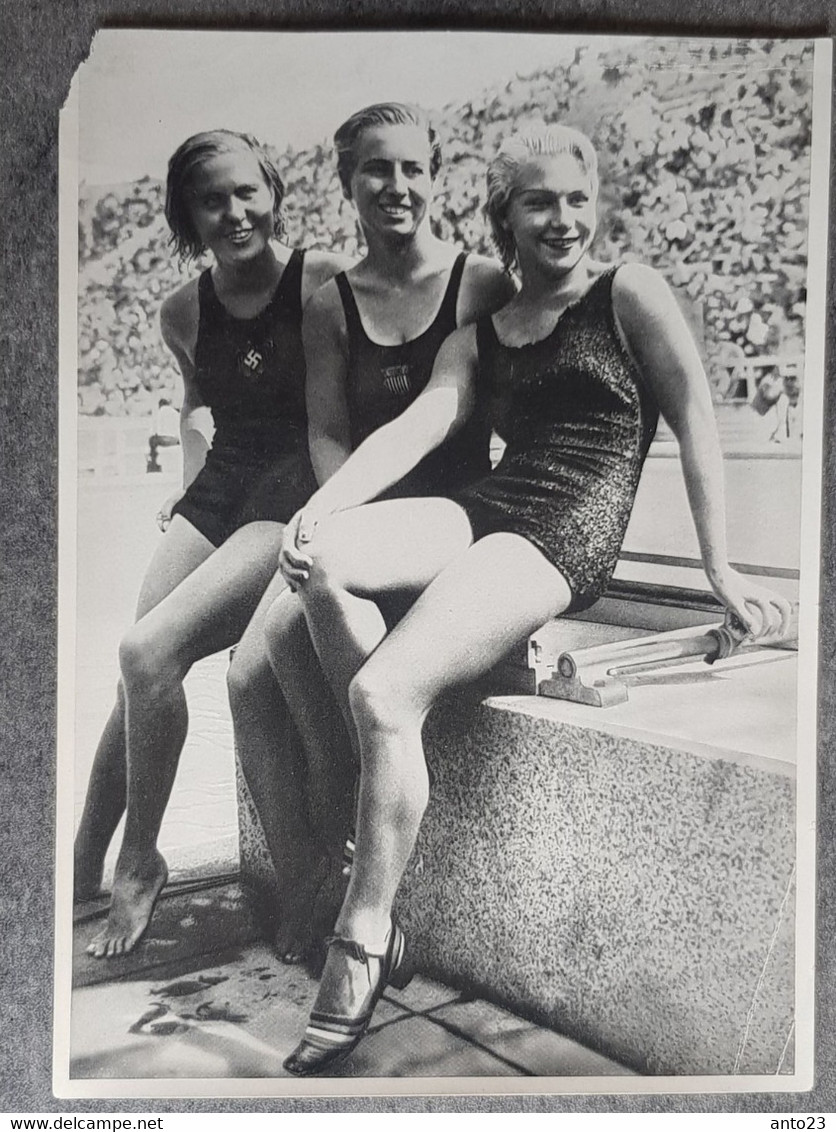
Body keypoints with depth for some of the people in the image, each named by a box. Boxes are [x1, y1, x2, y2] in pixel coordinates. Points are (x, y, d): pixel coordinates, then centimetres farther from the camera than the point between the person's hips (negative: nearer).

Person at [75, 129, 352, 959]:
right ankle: (84, 864, 15)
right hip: (217, 487, 6)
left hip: (298, 494, -6)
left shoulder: (326, 281, -10)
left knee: (148, 651, -20)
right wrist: (190, 481, 17)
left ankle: (139, 865, 0)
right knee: (139, 673, -3)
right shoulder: (184, 312, 8)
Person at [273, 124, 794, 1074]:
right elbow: (418, 426, 6)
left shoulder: (630, 293, 7)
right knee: (314, 557, -25)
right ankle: (384, 764, -10)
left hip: (568, 533, -5)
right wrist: (321, 505, -13)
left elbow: (696, 423, 4)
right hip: (483, 509, 6)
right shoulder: (476, 337, 21)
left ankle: (363, 948, -12)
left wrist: (721, 573, -1)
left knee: (387, 691, -26)